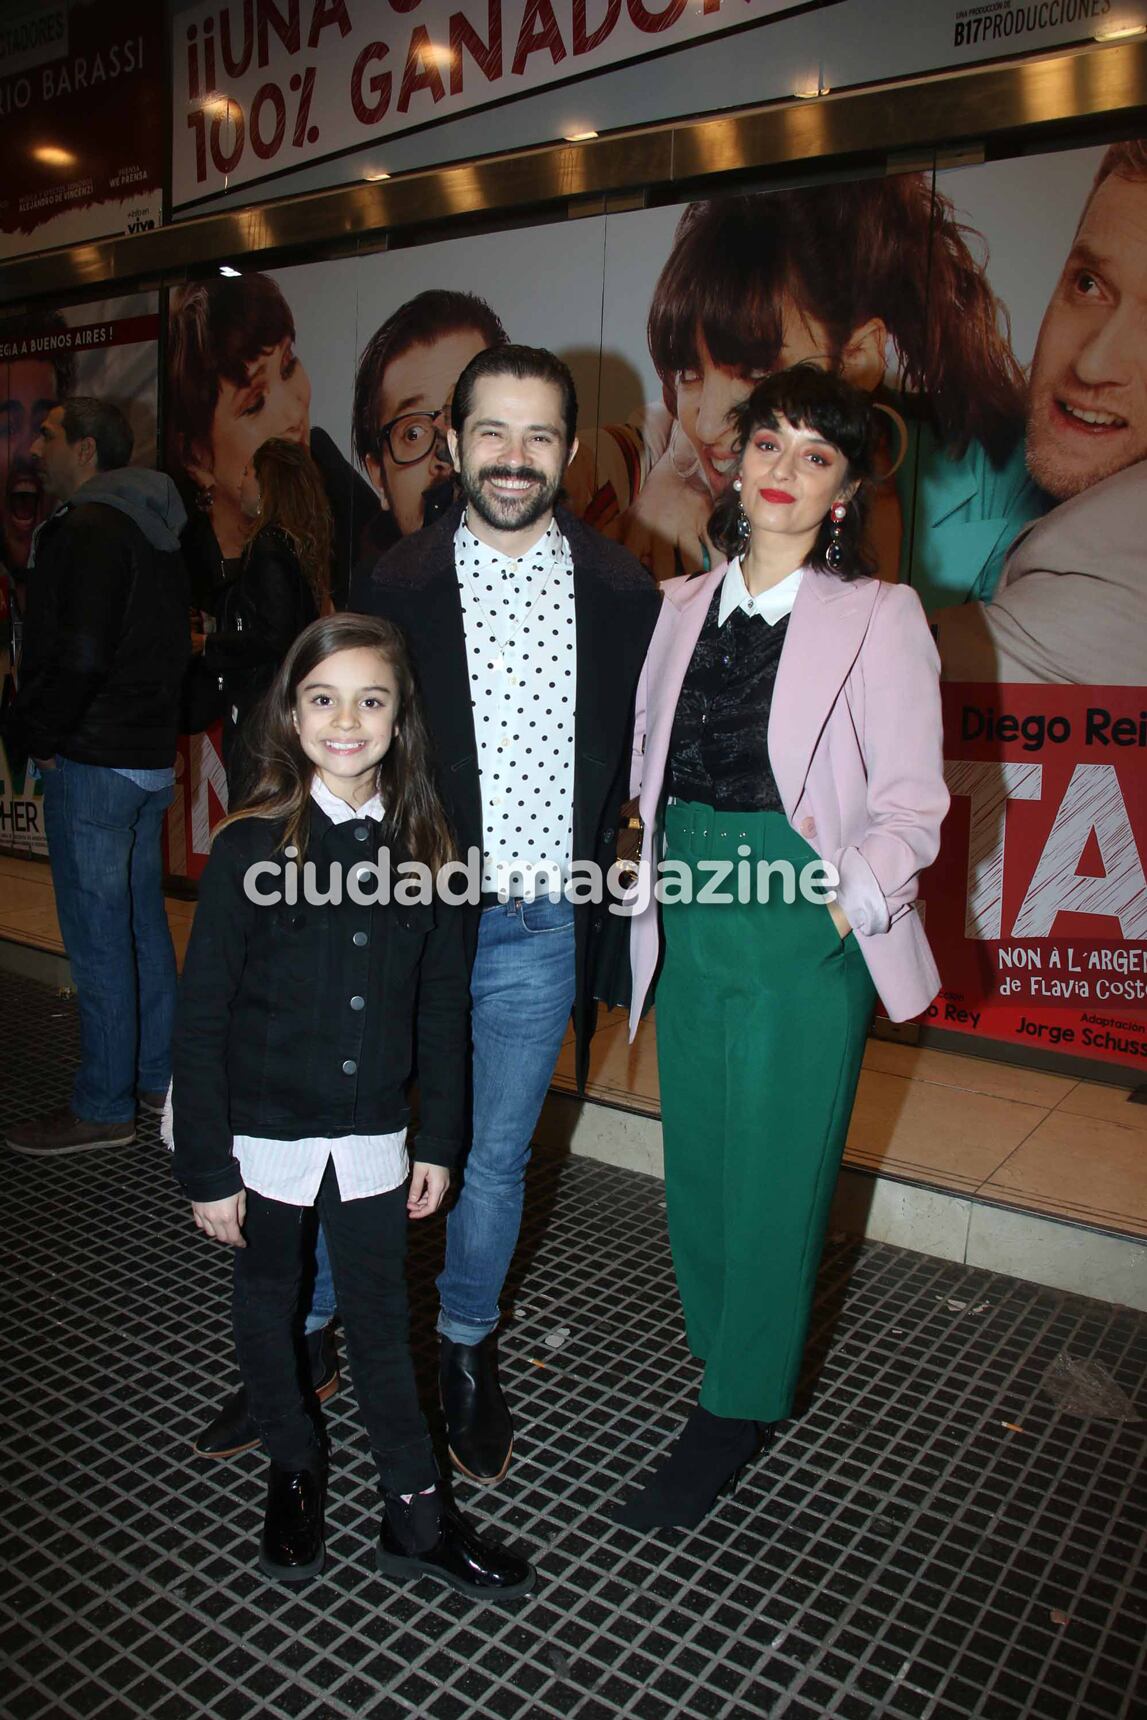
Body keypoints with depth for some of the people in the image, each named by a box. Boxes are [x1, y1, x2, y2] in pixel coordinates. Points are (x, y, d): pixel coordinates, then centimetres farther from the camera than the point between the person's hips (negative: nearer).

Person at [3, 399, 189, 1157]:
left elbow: (78, 655, -21)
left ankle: (103, 1107, 9)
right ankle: (158, 1078, 26)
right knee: (144, 921, 16)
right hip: (151, 753, 9)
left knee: (98, 937, -1)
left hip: (93, 761, -9)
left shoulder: (87, 531, -15)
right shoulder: (156, 531, 14)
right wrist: (160, 727, 17)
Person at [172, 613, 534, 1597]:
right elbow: (201, 1017, -11)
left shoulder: (421, 846, -5)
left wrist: (440, 1141, 3)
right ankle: (294, 1474, 40)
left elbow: (442, 1004, 2)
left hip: (373, 1133, 2)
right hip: (266, 1134, -1)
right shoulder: (250, 848, -13)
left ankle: (418, 1518, 27)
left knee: (383, 1316, 12)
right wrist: (207, 1168, -9)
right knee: (269, 1303, 17)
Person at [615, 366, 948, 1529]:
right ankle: (717, 1343, 38)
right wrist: (652, 867, 5)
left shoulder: (880, 618, -5)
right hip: (688, 928, 5)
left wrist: (848, 902, -19)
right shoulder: (683, 606, 9)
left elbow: (910, 804, -7)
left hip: (804, 936, -4)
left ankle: (739, 1409, 24)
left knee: (776, 1172, 5)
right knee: (697, 1156, 15)